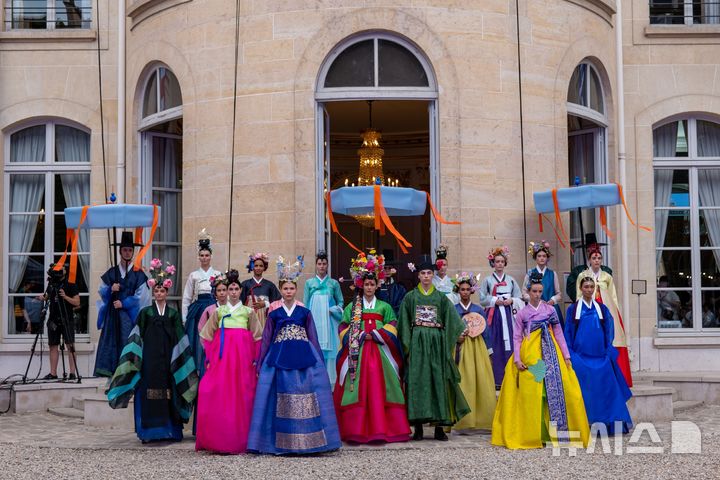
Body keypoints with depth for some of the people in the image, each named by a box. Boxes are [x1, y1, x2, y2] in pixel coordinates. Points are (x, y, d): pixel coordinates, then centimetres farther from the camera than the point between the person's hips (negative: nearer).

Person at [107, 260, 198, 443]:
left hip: (168, 357, 1)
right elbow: (137, 337, 5)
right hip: (150, 357, -1)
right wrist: (136, 358, -2)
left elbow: (180, 339, 9)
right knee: (149, 390, -5)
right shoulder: (145, 312, 7)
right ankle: (149, 431, -1)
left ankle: (169, 430, 5)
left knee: (169, 391, -2)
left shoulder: (173, 314, 9)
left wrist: (178, 358, 3)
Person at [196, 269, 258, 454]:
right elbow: (209, 336, 12)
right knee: (218, 395, -9)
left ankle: (238, 441, 2)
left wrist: (255, 359, -2)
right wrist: (209, 358, 2)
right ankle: (218, 440, -2)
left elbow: (256, 338, 8)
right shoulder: (219, 311, 15)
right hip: (222, 354, 1)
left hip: (242, 355, -1)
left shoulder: (248, 311, 12)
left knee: (241, 396, -5)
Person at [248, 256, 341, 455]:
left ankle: (307, 440, 1)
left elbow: (313, 338, 10)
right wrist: (260, 366, 8)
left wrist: (319, 363, 6)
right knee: (283, 400, -2)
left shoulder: (305, 313, 9)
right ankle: (282, 443, 3)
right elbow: (266, 340, 11)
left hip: (304, 359, 0)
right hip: (279, 360, 0)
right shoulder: (274, 315, 9)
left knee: (305, 397, -5)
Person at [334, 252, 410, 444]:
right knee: (359, 390, -5)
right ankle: (357, 430, -4)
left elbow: (392, 328, 5)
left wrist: (375, 335, -8)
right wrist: (361, 336, -9)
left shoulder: (384, 306, 12)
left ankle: (382, 429, 0)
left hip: (380, 352, 1)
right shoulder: (352, 307, 11)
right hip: (358, 352, 0)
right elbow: (344, 328, 5)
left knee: (379, 389, -3)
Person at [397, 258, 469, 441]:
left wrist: (462, 331, -11)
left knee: (438, 380, -2)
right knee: (417, 381, -4)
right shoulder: (410, 297, 9)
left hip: (437, 343, 1)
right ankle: (418, 427, -2)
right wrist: (407, 346, -5)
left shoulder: (441, 298, 11)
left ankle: (439, 427, 1)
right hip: (417, 342, -1)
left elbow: (452, 321, 6)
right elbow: (404, 324, 5)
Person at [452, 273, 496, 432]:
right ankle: (463, 422, -5)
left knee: (482, 382, -4)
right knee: (464, 384, -7)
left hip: (478, 348, 1)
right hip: (461, 349, -1)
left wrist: (488, 352, 6)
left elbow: (485, 332, 9)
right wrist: (456, 338, -13)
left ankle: (483, 421, 1)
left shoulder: (479, 309, 8)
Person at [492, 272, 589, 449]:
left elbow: (558, 334, 8)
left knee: (554, 389, -6)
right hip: (529, 356, -1)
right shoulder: (522, 314, 7)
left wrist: (566, 356, 2)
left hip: (550, 355, 1)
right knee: (531, 393, -4)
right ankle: (532, 434, 2)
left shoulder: (550, 310, 8)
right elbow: (517, 338, 4)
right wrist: (517, 360, -7)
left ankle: (557, 433, 1)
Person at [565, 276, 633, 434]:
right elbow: (568, 332, 4)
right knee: (584, 391, -3)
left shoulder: (602, 308, 9)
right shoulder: (573, 309, 3)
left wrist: (609, 352, 1)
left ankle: (610, 423, 4)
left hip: (600, 356, 2)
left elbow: (608, 331, 10)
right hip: (581, 356, -2)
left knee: (606, 389, -2)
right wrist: (570, 354, -3)